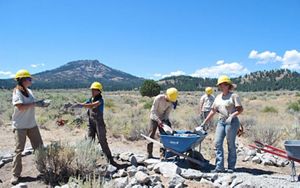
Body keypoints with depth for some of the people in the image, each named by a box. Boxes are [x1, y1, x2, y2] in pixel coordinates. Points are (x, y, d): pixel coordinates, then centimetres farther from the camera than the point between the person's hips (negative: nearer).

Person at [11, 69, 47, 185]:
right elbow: (20, 107, -26)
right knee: (19, 149, -1)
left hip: (32, 124, 7)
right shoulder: (17, 91, -13)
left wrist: (41, 103, -1)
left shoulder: (29, 91, 8)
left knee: (39, 147, 10)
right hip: (20, 126, -7)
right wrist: (35, 104, -22)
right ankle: (16, 174, 9)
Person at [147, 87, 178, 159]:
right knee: (151, 135, -4)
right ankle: (149, 153, 2)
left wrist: (164, 120, -22)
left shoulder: (172, 102, -14)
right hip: (154, 118, -4)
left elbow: (167, 113, -7)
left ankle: (162, 152, 7)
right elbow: (153, 111, -26)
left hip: (163, 119, 4)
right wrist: (158, 120, -37)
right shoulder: (158, 98, -27)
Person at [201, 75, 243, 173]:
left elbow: (240, 109, -8)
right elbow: (213, 111, 16)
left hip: (232, 122, -6)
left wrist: (232, 115, -24)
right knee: (218, 143, -2)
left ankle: (231, 167, 11)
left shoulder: (233, 96, -3)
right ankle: (219, 167, 2)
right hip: (221, 121, 6)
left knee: (230, 144, 0)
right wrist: (204, 123, 12)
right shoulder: (218, 97, 15)